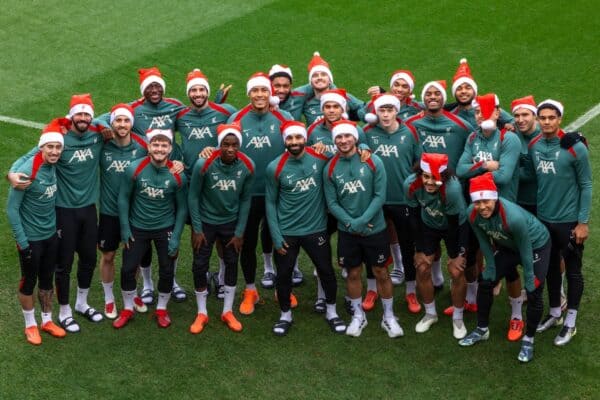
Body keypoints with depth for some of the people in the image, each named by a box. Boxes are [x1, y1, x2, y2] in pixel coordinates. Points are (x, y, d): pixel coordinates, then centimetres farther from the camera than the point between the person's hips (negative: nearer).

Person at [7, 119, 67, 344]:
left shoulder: (54, 166, -7)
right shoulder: (27, 171, -24)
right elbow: (11, 209, -18)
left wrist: (57, 225, 9)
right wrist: (22, 242, -17)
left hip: (51, 235, 6)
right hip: (31, 239, -6)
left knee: (47, 280, 19)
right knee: (29, 282, 12)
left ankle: (47, 321, 35)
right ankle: (30, 325, 29)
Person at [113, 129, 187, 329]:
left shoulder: (177, 175, -14)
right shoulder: (134, 169, -16)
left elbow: (182, 208, -3)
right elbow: (123, 198, -4)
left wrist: (176, 237, -6)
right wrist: (125, 228, -5)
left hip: (165, 229, 0)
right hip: (137, 228, 0)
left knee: (167, 271, 6)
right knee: (128, 268, 3)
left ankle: (161, 310, 29)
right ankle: (127, 310, 24)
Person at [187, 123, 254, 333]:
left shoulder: (247, 167, -17)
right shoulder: (204, 164, -24)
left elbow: (245, 200, -5)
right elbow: (193, 197, -12)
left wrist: (239, 232, -3)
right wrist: (197, 229, -10)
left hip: (231, 222, 2)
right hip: (206, 221, -2)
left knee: (232, 264, 8)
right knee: (200, 266, 1)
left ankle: (228, 312, 24)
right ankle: (202, 314, 18)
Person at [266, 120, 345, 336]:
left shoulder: (321, 158, -10)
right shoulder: (275, 167, -11)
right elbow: (270, 203, -3)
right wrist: (276, 236, -6)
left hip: (316, 229, 1)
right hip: (286, 232, -1)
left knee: (326, 271, 11)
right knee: (284, 275, 10)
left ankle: (331, 312, 33)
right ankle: (285, 315, 33)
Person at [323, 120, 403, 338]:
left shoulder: (373, 162, -9)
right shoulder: (330, 168, -3)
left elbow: (380, 196, -11)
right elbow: (332, 203, -2)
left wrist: (362, 221, -18)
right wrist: (351, 223, -14)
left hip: (375, 229, -1)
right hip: (347, 231, 1)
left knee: (381, 273, 7)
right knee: (353, 273, 12)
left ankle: (389, 317, 22)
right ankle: (358, 316, 29)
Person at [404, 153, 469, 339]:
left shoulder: (452, 188, -40)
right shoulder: (411, 185, -30)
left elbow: (454, 223, -26)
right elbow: (414, 217, -13)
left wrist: (455, 255, -14)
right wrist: (419, 250, -7)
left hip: (455, 227, -3)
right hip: (428, 225, 3)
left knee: (456, 272, -6)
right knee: (422, 269, 3)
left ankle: (458, 318, 17)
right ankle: (430, 314, 25)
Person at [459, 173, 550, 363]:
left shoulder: (513, 216, -41)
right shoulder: (473, 214, -26)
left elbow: (526, 251, -27)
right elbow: (484, 243, -8)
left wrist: (529, 282, -17)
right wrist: (490, 268, -2)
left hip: (536, 245, -5)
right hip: (508, 247, 5)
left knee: (534, 294, -9)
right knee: (485, 283, 6)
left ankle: (528, 340, 13)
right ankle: (482, 330, 26)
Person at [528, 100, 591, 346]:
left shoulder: (575, 147, -15)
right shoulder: (533, 146, -3)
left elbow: (586, 185, -9)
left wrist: (583, 222, -10)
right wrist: (534, 212, 5)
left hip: (569, 221, -4)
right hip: (543, 219, 5)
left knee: (572, 271, 8)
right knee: (550, 268, 18)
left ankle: (570, 323, 20)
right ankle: (555, 313, 35)